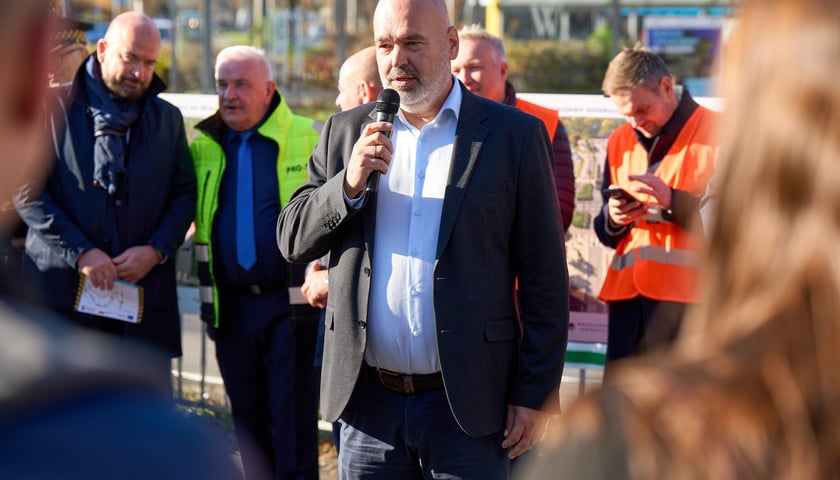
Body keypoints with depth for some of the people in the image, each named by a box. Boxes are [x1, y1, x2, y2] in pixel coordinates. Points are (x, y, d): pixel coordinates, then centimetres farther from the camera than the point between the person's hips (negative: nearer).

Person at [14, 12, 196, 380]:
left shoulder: (168, 118, 14)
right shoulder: (55, 107, 2)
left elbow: (184, 193, 13)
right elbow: (26, 190, -4)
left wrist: (156, 249, -4)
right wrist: (79, 251, -12)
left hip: (145, 292, 3)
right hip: (62, 289, -3)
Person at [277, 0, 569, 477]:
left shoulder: (515, 135, -1)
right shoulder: (346, 132, 9)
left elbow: (545, 277, -2)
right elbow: (292, 240, 6)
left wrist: (536, 394, -5)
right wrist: (349, 184, -11)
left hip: (467, 403, -3)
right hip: (368, 400, 3)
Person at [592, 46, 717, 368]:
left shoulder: (718, 133, -2)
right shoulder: (620, 141, 17)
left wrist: (673, 200, -19)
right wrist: (612, 219, -1)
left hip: (686, 299, -6)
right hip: (627, 294, 6)